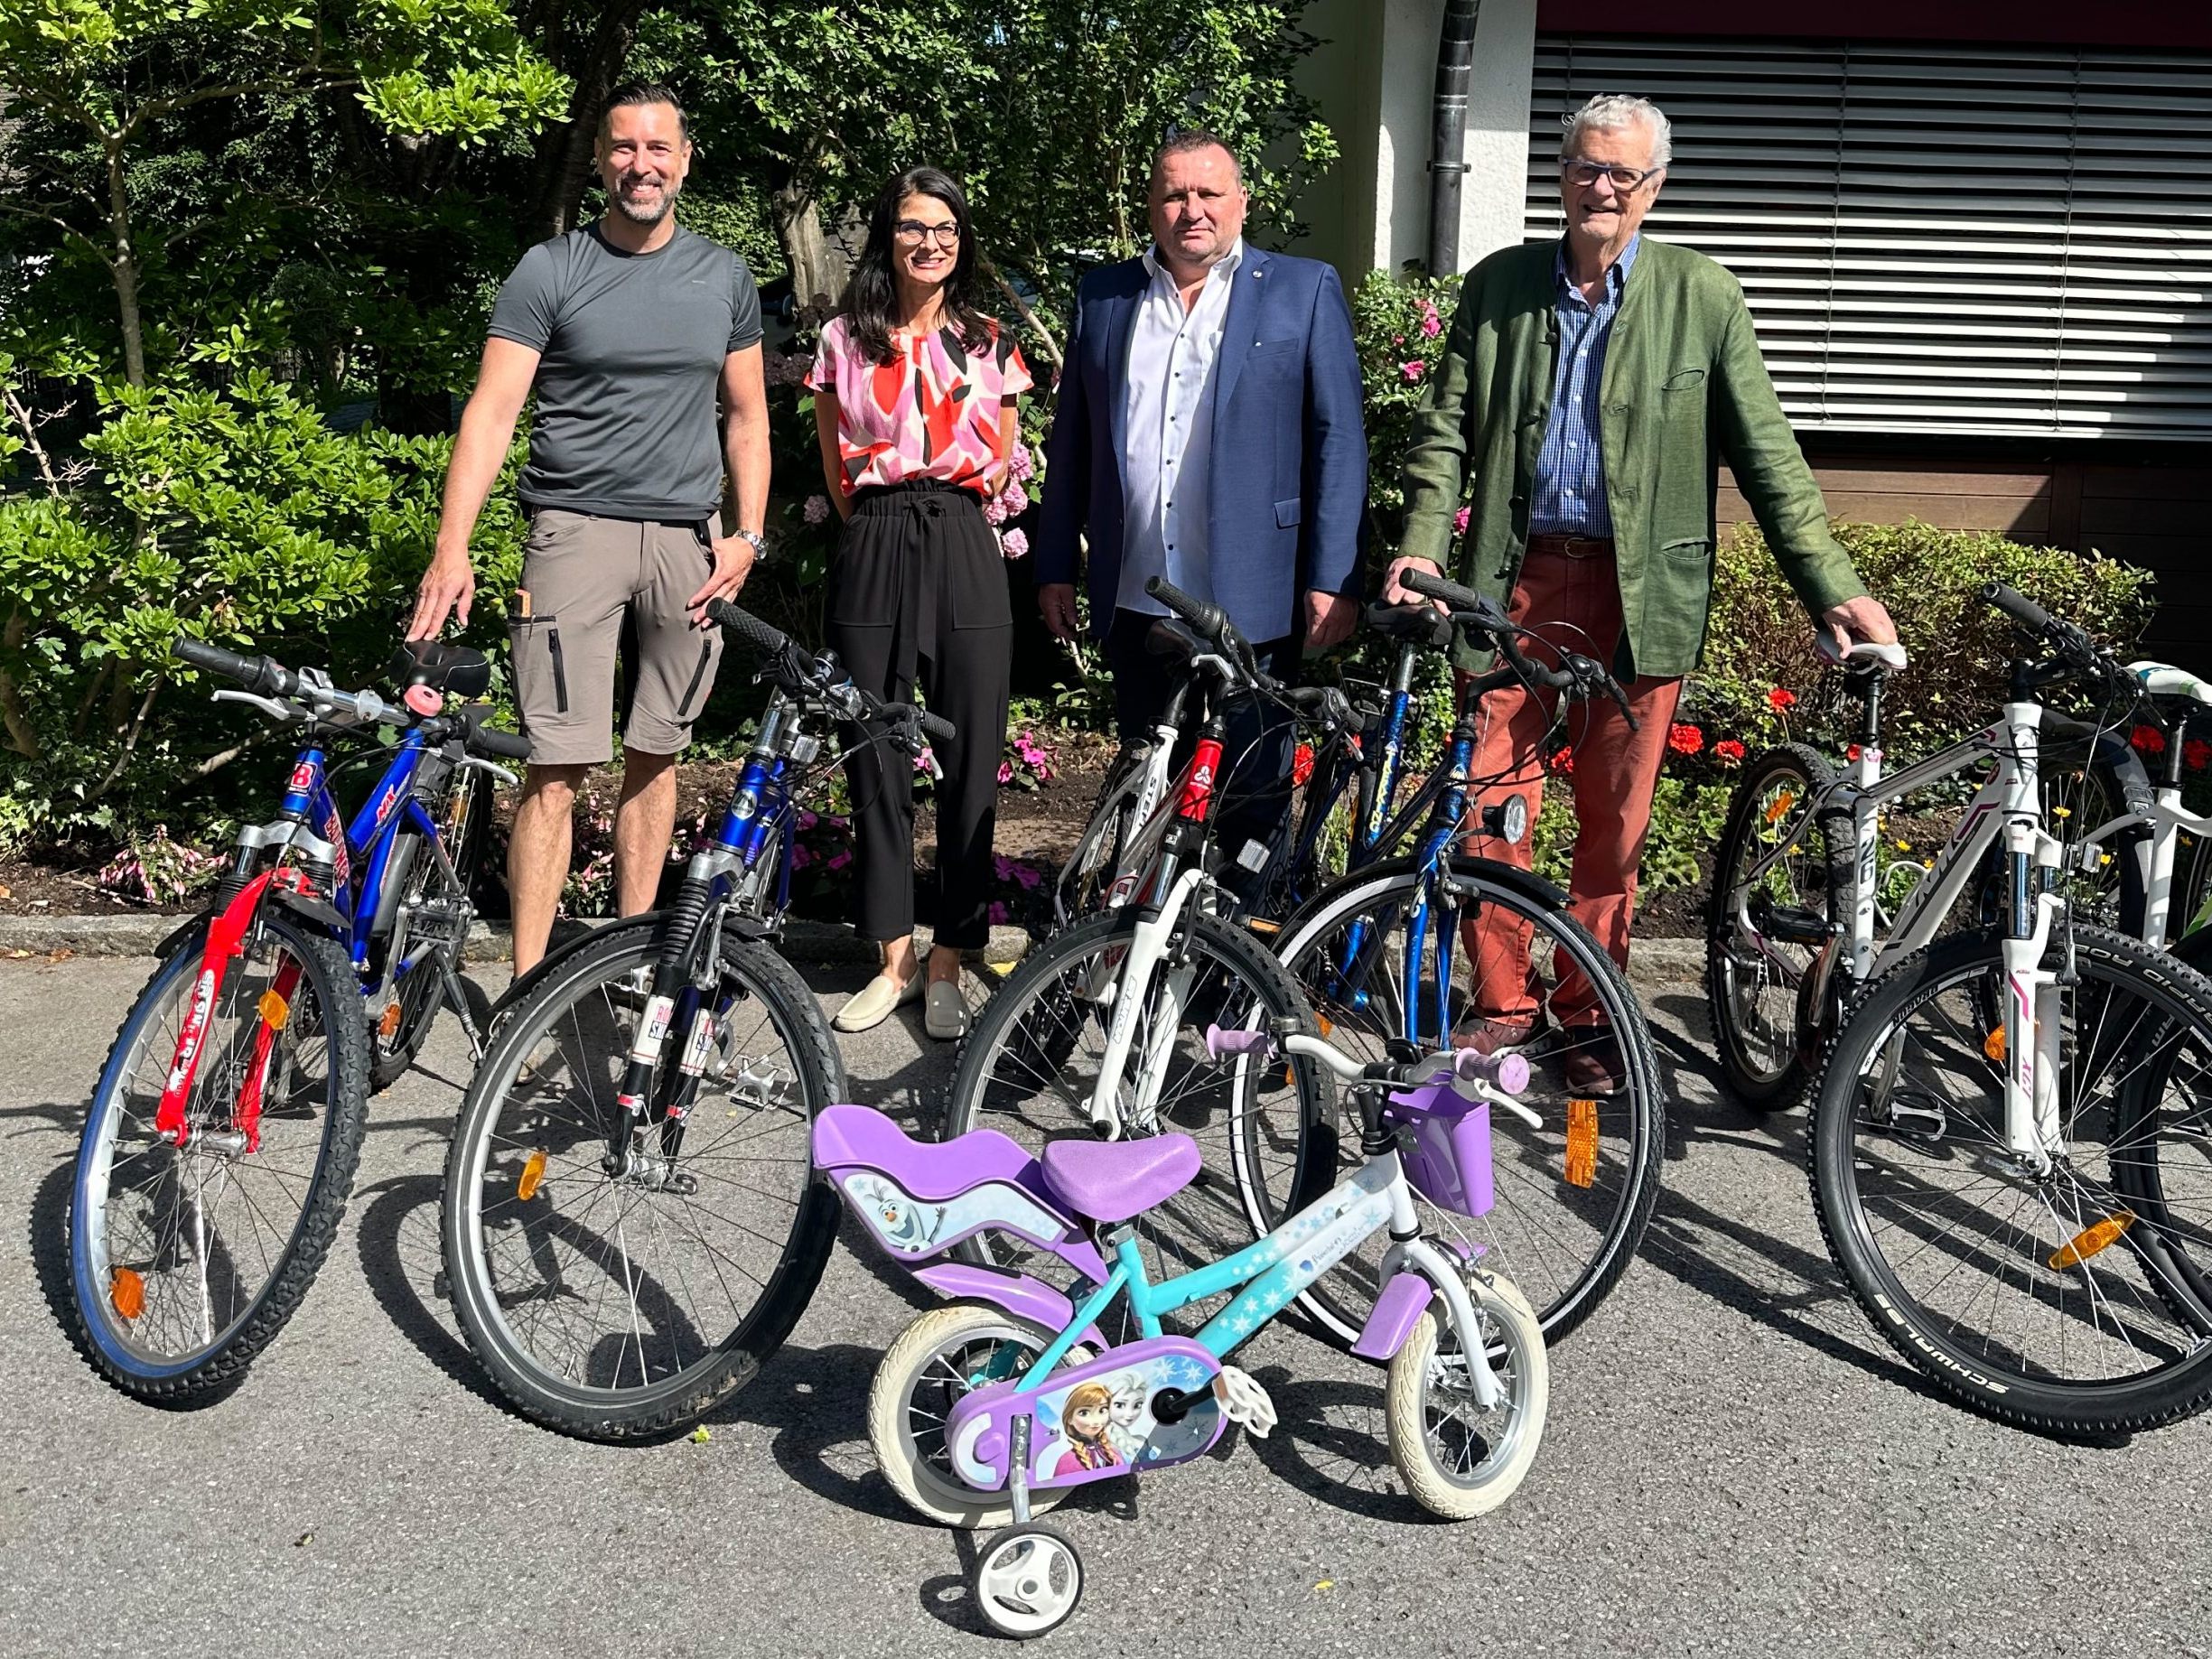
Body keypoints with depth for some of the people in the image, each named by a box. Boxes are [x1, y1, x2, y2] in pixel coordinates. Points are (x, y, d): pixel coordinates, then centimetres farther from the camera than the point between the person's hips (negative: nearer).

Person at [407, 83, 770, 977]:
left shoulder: (724, 276, 12)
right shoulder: (549, 272, 1)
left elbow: (746, 416, 16)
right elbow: (492, 410, -6)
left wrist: (746, 535, 3)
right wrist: (452, 548, -17)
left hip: (688, 538, 3)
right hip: (576, 528, -3)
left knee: (655, 756, 9)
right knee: (557, 767, -8)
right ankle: (528, 984, -4)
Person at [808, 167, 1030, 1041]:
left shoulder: (990, 344, 10)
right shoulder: (845, 341, 9)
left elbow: (1004, 467, 14)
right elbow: (836, 469, 14)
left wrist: (952, 526, 8)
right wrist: (882, 534, 8)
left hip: (964, 550, 0)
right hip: (872, 550, 0)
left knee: (970, 761, -1)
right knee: (875, 760, 3)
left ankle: (947, 967, 9)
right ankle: (895, 958, 16)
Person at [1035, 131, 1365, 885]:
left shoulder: (1305, 290, 2)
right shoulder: (1104, 294, 12)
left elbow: (1339, 440, -2)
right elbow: (1071, 440, 14)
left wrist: (1332, 579, -9)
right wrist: (1055, 566, 11)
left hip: (1251, 603, -3)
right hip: (1135, 603, 4)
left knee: (1251, 800, 2)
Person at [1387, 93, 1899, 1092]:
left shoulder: (1702, 298, 4)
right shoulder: (1497, 286, 9)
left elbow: (1766, 452, 2)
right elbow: (1445, 431, 8)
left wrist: (1834, 588, -5)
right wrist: (1422, 546, -9)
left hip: (1639, 590, -1)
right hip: (1515, 577, 1)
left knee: (1613, 819, 4)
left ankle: (1588, 1016, 19)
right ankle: (1504, 1004, 17)